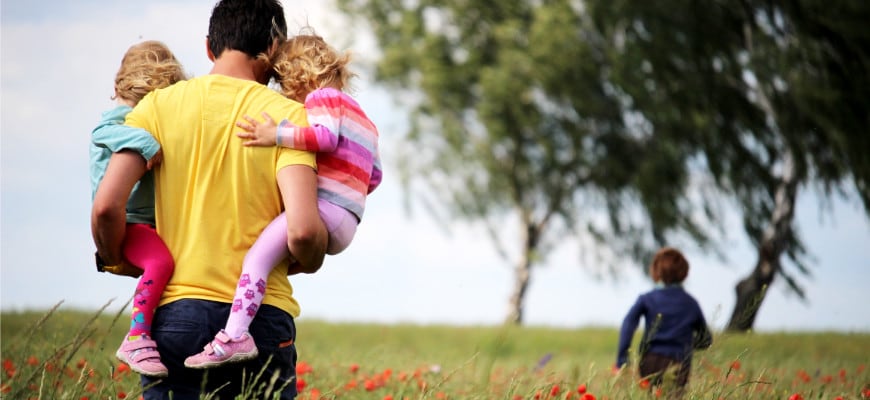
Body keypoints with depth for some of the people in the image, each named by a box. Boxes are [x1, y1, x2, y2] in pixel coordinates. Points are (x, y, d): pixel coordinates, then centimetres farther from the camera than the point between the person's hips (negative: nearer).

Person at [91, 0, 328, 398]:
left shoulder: (159, 106, 5)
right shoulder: (286, 115, 0)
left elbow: (106, 206, -5)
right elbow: (303, 230, -12)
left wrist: (115, 262, 15)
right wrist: (307, 262, 10)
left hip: (177, 311, 1)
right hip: (262, 317, -1)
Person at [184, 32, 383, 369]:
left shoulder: (323, 97, 2)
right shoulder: (361, 116, 31)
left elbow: (326, 135, -19)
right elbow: (374, 176, 29)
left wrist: (276, 135, -22)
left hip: (324, 208, -11)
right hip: (344, 226, 11)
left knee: (258, 255, -24)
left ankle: (235, 336, -39)